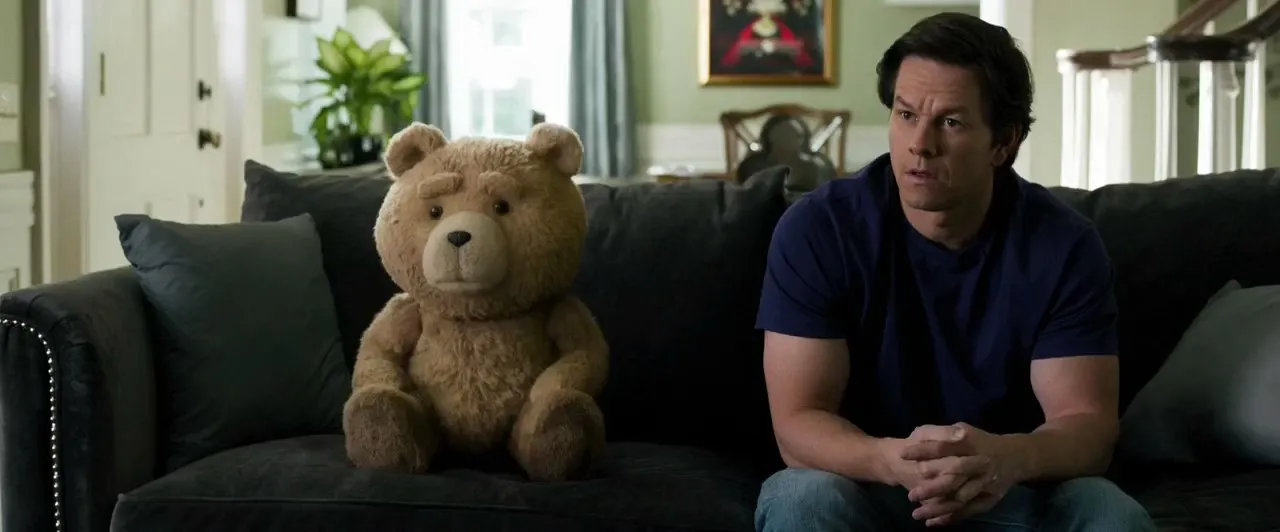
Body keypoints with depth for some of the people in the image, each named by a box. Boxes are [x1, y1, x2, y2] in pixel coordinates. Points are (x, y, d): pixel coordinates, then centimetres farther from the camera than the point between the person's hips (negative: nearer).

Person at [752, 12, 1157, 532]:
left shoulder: (1065, 245, -10)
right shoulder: (816, 230, -15)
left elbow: (1089, 421, -13)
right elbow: (798, 422, -18)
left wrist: (1011, 458, -38)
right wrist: (894, 459, -40)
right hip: (862, 483, -1)